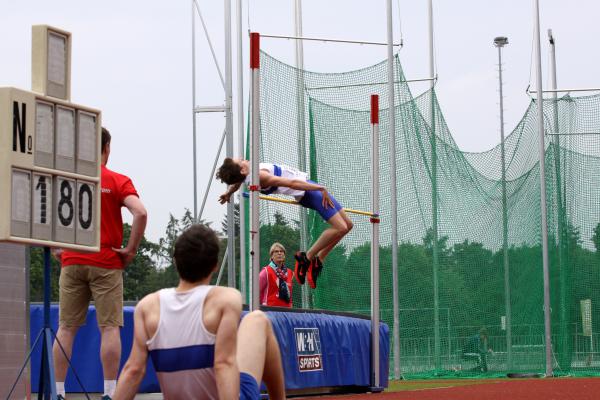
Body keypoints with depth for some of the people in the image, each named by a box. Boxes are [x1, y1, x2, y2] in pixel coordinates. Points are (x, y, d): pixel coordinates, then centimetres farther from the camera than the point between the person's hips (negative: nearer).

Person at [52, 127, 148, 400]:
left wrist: (56, 249, 8)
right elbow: (140, 213, -16)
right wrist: (131, 249, -7)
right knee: (109, 328, -1)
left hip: (71, 262, 3)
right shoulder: (117, 181, -1)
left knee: (66, 328, 6)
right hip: (106, 264, -3)